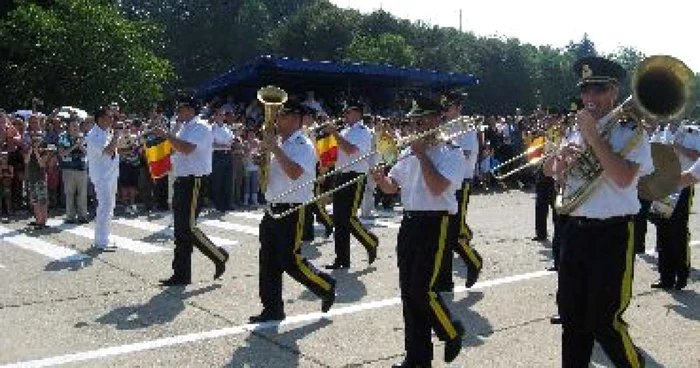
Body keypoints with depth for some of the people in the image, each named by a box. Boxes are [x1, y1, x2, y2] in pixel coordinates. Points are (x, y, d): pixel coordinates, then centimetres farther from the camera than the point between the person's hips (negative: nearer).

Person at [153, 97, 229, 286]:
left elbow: (186, 148, -25)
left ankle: (219, 256, 9)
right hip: (182, 182, 9)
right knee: (180, 230, 9)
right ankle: (181, 274, 15)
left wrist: (166, 135, -17)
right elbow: (174, 149, 20)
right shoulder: (183, 128, 18)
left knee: (188, 228, -10)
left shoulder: (201, 128, -10)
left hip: (195, 182, -9)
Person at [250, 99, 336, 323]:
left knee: (290, 260, -5)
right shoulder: (279, 143, 14)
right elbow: (266, 175, 22)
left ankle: (326, 286, 18)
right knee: (268, 262, 8)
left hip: (292, 211, -8)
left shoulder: (303, 145, -10)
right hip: (273, 209, 8)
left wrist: (274, 149, -22)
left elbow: (295, 173, -27)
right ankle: (272, 308, 18)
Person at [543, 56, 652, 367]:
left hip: (612, 234, -6)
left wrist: (593, 135, -18)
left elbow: (624, 177, -22)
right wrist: (561, 154, -8)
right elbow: (548, 170, 14)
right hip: (575, 231, 6)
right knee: (571, 315, 15)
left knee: (604, 320, -1)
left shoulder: (632, 132, -7)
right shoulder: (577, 130, 12)